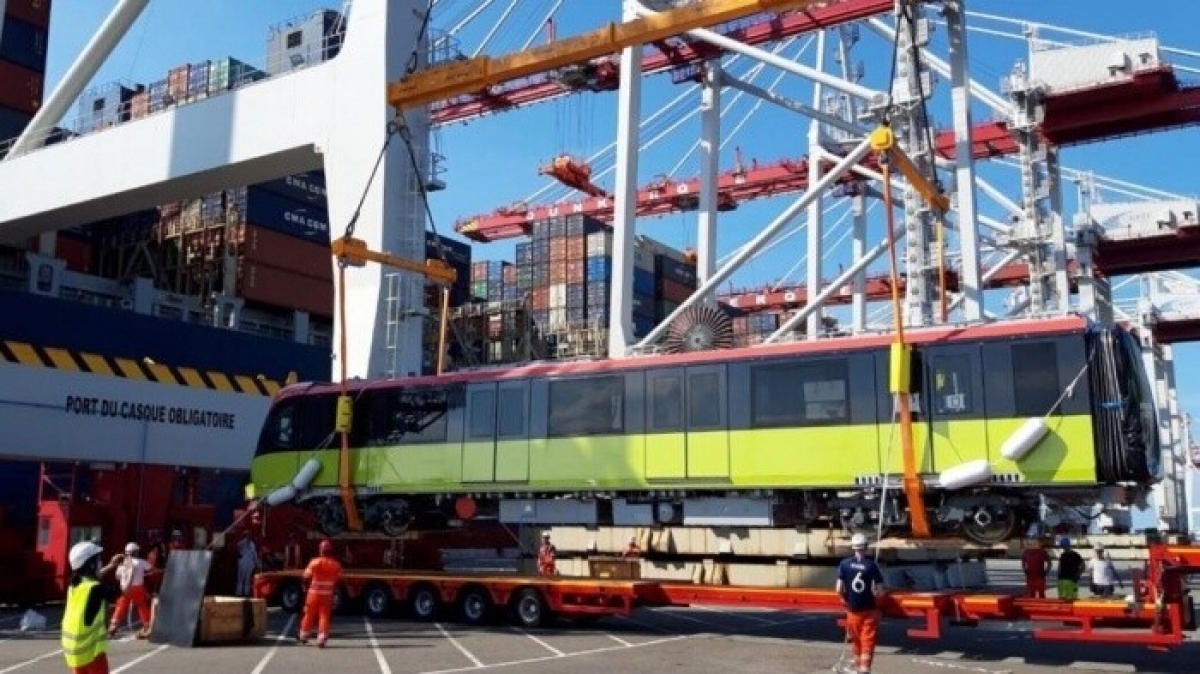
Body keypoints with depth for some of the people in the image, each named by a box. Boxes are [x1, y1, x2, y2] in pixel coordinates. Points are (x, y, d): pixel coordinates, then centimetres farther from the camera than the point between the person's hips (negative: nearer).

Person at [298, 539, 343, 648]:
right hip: (327, 595, 0)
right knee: (324, 616, 3)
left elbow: (307, 577, -6)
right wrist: (334, 590, 17)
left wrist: (306, 587, 12)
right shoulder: (336, 565, -4)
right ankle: (321, 640, -5)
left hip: (314, 593, 0)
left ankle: (303, 636, 27)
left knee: (310, 615, 14)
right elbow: (338, 580, 1)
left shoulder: (314, 562, -10)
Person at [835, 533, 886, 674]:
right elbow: (880, 591, -12)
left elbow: (839, 589, -10)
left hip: (853, 609, 2)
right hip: (870, 609, -2)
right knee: (868, 642, 2)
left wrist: (846, 600, 8)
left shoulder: (845, 564, -7)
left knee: (855, 641, 18)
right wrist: (873, 595, 9)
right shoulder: (872, 565, -10)